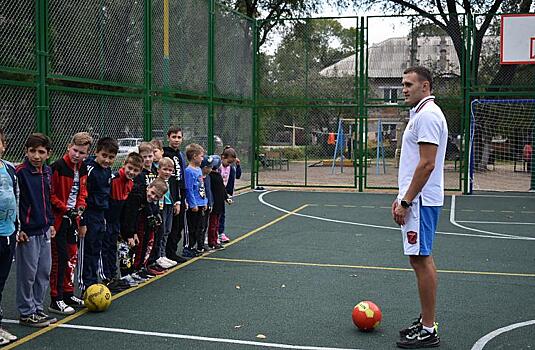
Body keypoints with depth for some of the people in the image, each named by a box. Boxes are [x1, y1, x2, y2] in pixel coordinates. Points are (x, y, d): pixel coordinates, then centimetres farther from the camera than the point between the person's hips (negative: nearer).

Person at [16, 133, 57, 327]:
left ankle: (37, 308, 26)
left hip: (44, 231, 7)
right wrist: (17, 228, -16)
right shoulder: (20, 172, -14)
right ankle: (27, 313, 14)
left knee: (44, 272, 13)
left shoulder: (47, 171, 9)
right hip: (27, 233, -7)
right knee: (27, 274, 2)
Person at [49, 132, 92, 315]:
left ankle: (68, 294, 26)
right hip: (58, 219, -8)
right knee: (59, 258, -6)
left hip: (72, 218, 8)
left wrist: (80, 207, 3)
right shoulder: (58, 167, -17)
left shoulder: (83, 169, 7)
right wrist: (64, 208, -19)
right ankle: (56, 300, 2)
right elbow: (50, 195, -16)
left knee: (72, 257, 14)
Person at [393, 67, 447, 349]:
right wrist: (402, 197, 20)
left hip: (421, 201, -11)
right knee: (421, 259, 14)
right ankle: (426, 321, 22)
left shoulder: (427, 115, -14)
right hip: (415, 199, 11)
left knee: (421, 260, -7)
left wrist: (406, 202, -20)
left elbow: (427, 164, -21)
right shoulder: (420, 114, 19)